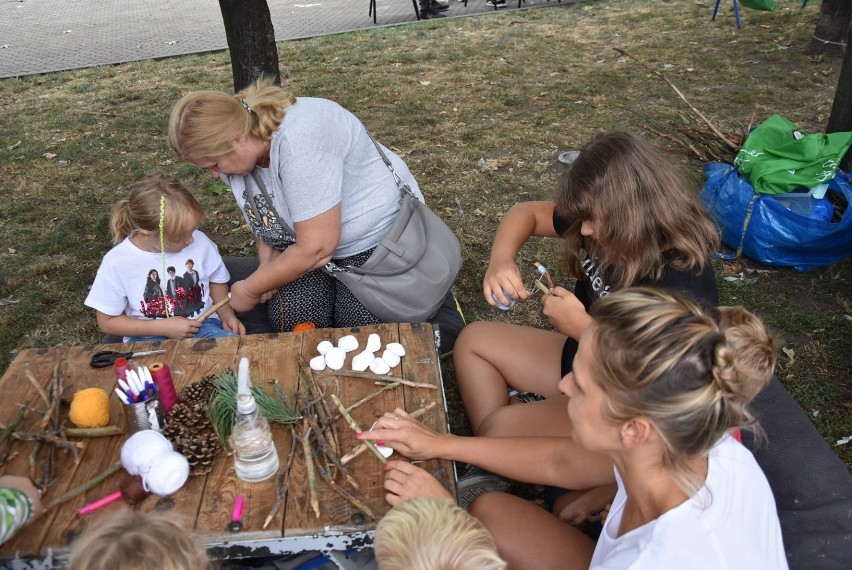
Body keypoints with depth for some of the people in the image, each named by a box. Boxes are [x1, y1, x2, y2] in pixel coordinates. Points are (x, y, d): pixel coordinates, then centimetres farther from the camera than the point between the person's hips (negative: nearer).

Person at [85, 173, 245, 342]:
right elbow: (106, 321, -3)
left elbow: (216, 279, 12)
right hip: (149, 337, -2)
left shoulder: (199, 242, -9)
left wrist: (226, 314, -5)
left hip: (202, 326, 2)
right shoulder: (117, 262, -14)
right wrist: (163, 327, -13)